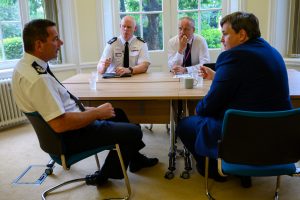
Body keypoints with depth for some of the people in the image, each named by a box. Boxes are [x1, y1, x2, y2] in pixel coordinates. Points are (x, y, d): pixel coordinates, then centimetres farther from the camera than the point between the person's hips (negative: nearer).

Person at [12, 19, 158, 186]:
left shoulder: (25, 64, 1)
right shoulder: (37, 78, -30)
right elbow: (60, 124, -32)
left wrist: (84, 109, 6)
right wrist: (97, 112, -19)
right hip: (71, 135, -10)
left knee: (117, 113, 23)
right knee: (134, 131, -1)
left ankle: (135, 159, 38)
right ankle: (103, 176, 19)